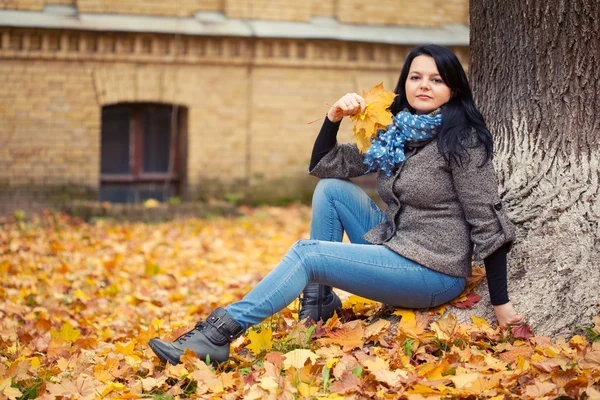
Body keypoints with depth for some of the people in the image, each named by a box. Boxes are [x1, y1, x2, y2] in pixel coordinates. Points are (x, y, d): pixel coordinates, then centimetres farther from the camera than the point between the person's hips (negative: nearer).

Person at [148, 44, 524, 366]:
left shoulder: (462, 140, -13)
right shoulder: (394, 133, 9)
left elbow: (487, 220, -14)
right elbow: (323, 166, 11)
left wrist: (502, 305, -15)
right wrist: (334, 118, -7)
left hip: (435, 274, -7)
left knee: (306, 253, -17)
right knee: (331, 189, 2)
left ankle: (219, 334, -16)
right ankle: (318, 302, 4)